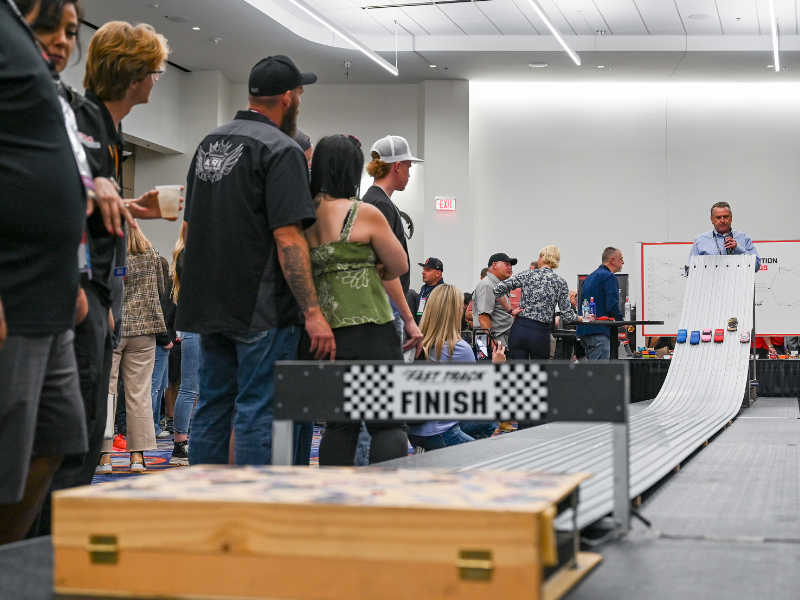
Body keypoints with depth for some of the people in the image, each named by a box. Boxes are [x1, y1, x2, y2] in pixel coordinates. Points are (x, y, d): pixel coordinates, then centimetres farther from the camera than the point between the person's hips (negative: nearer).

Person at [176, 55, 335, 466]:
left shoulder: (209, 143, 15)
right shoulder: (280, 149, -10)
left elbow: (190, 226, 20)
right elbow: (287, 236, -19)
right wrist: (313, 312, -19)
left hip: (209, 304, 8)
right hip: (262, 308, -8)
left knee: (212, 407, 13)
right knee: (257, 413, -5)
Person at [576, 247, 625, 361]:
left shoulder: (590, 277, 20)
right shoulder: (609, 277, -9)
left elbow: (580, 303, 23)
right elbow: (612, 306, -18)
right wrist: (621, 320, -2)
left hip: (584, 330, 10)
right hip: (599, 331, -10)